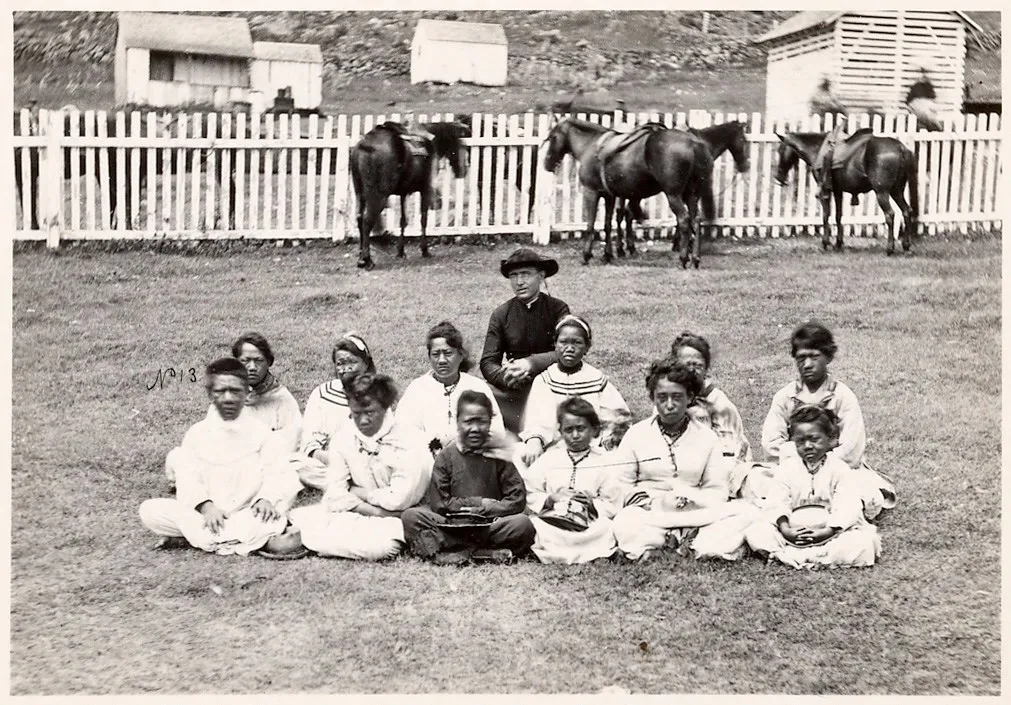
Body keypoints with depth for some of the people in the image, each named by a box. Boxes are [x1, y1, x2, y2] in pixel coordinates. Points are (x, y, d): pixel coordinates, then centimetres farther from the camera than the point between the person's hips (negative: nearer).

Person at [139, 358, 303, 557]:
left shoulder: (260, 432, 5)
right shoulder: (197, 433, 7)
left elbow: (276, 473, -4)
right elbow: (187, 477, -2)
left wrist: (266, 498, -25)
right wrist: (206, 506, -20)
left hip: (248, 517, -1)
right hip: (205, 515, 1)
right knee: (150, 511, -19)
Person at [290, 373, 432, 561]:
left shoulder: (410, 442, -14)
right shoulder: (342, 440, 1)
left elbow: (398, 500, -18)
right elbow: (335, 496, -4)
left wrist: (357, 492, -6)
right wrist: (375, 511, -16)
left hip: (395, 519, -5)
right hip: (356, 516, 5)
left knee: (377, 544, -37)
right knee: (300, 517, -14)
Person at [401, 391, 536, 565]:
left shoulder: (498, 456, 6)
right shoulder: (446, 456, 7)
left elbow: (517, 501, -2)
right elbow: (438, 504, 0)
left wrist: (478, 511, -11)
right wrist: (479, 503, -6)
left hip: (490, 527, -1)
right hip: (451, 527, 1)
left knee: (523, 524, -28)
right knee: (411, 516, -24)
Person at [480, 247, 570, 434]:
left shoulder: (558, 309, -1)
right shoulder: (500, 315, 4)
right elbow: (488, 363, -1)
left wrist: (532, 363, -25)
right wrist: (505, 377, -22)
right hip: (512, 391, 3)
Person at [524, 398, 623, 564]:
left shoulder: (604, 461, 11)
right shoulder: (549, 458, 16)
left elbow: (612, 506, 5)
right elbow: (529, 495, 9)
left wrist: (592, 503, -13)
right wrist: (550, 499, -9)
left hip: (586, 528, 0)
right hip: (550, 523, 1)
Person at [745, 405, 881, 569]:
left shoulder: (840, 469, -4)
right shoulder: (787, 468, 4)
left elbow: (847, 507, -15)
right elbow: (777, 502, -7)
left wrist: (827, 531, -29)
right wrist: (785, 528, -25)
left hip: (831, 532, -2)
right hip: (794, 531, 2)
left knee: (860, 545, -33)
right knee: (756, 533, -19)